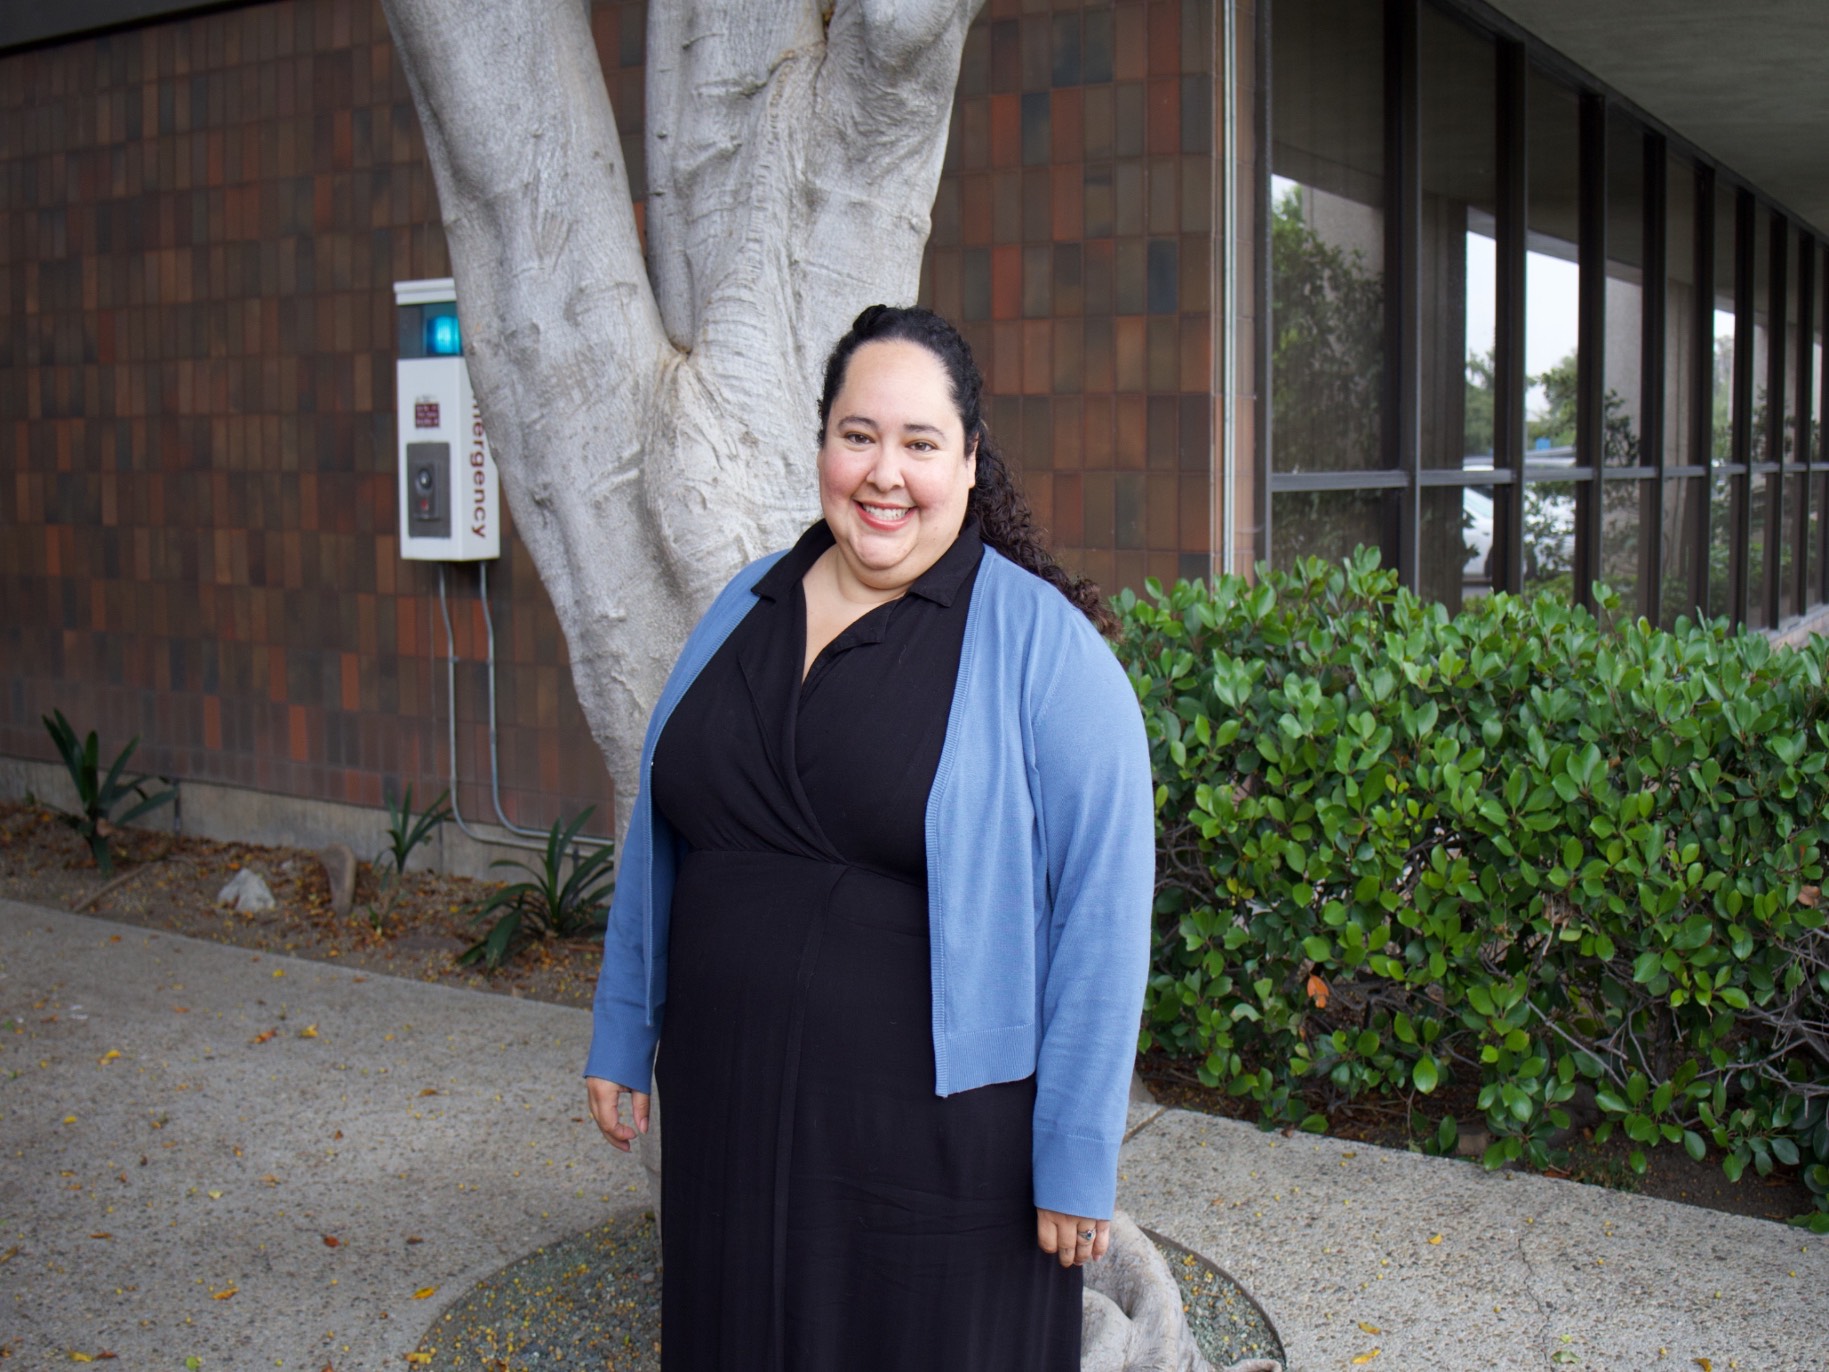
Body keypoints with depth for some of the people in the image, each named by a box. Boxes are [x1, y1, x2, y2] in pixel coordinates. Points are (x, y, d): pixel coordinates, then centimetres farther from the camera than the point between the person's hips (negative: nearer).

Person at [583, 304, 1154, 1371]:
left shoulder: (1043, 645, -11)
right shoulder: (746, 607, 7)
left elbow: (1102, 911, -13)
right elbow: (659, 842, 14)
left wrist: (1077, 1158, -14)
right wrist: (623, 1038, 15)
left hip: (936, 1138, -5)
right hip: (732, 1120, 5)